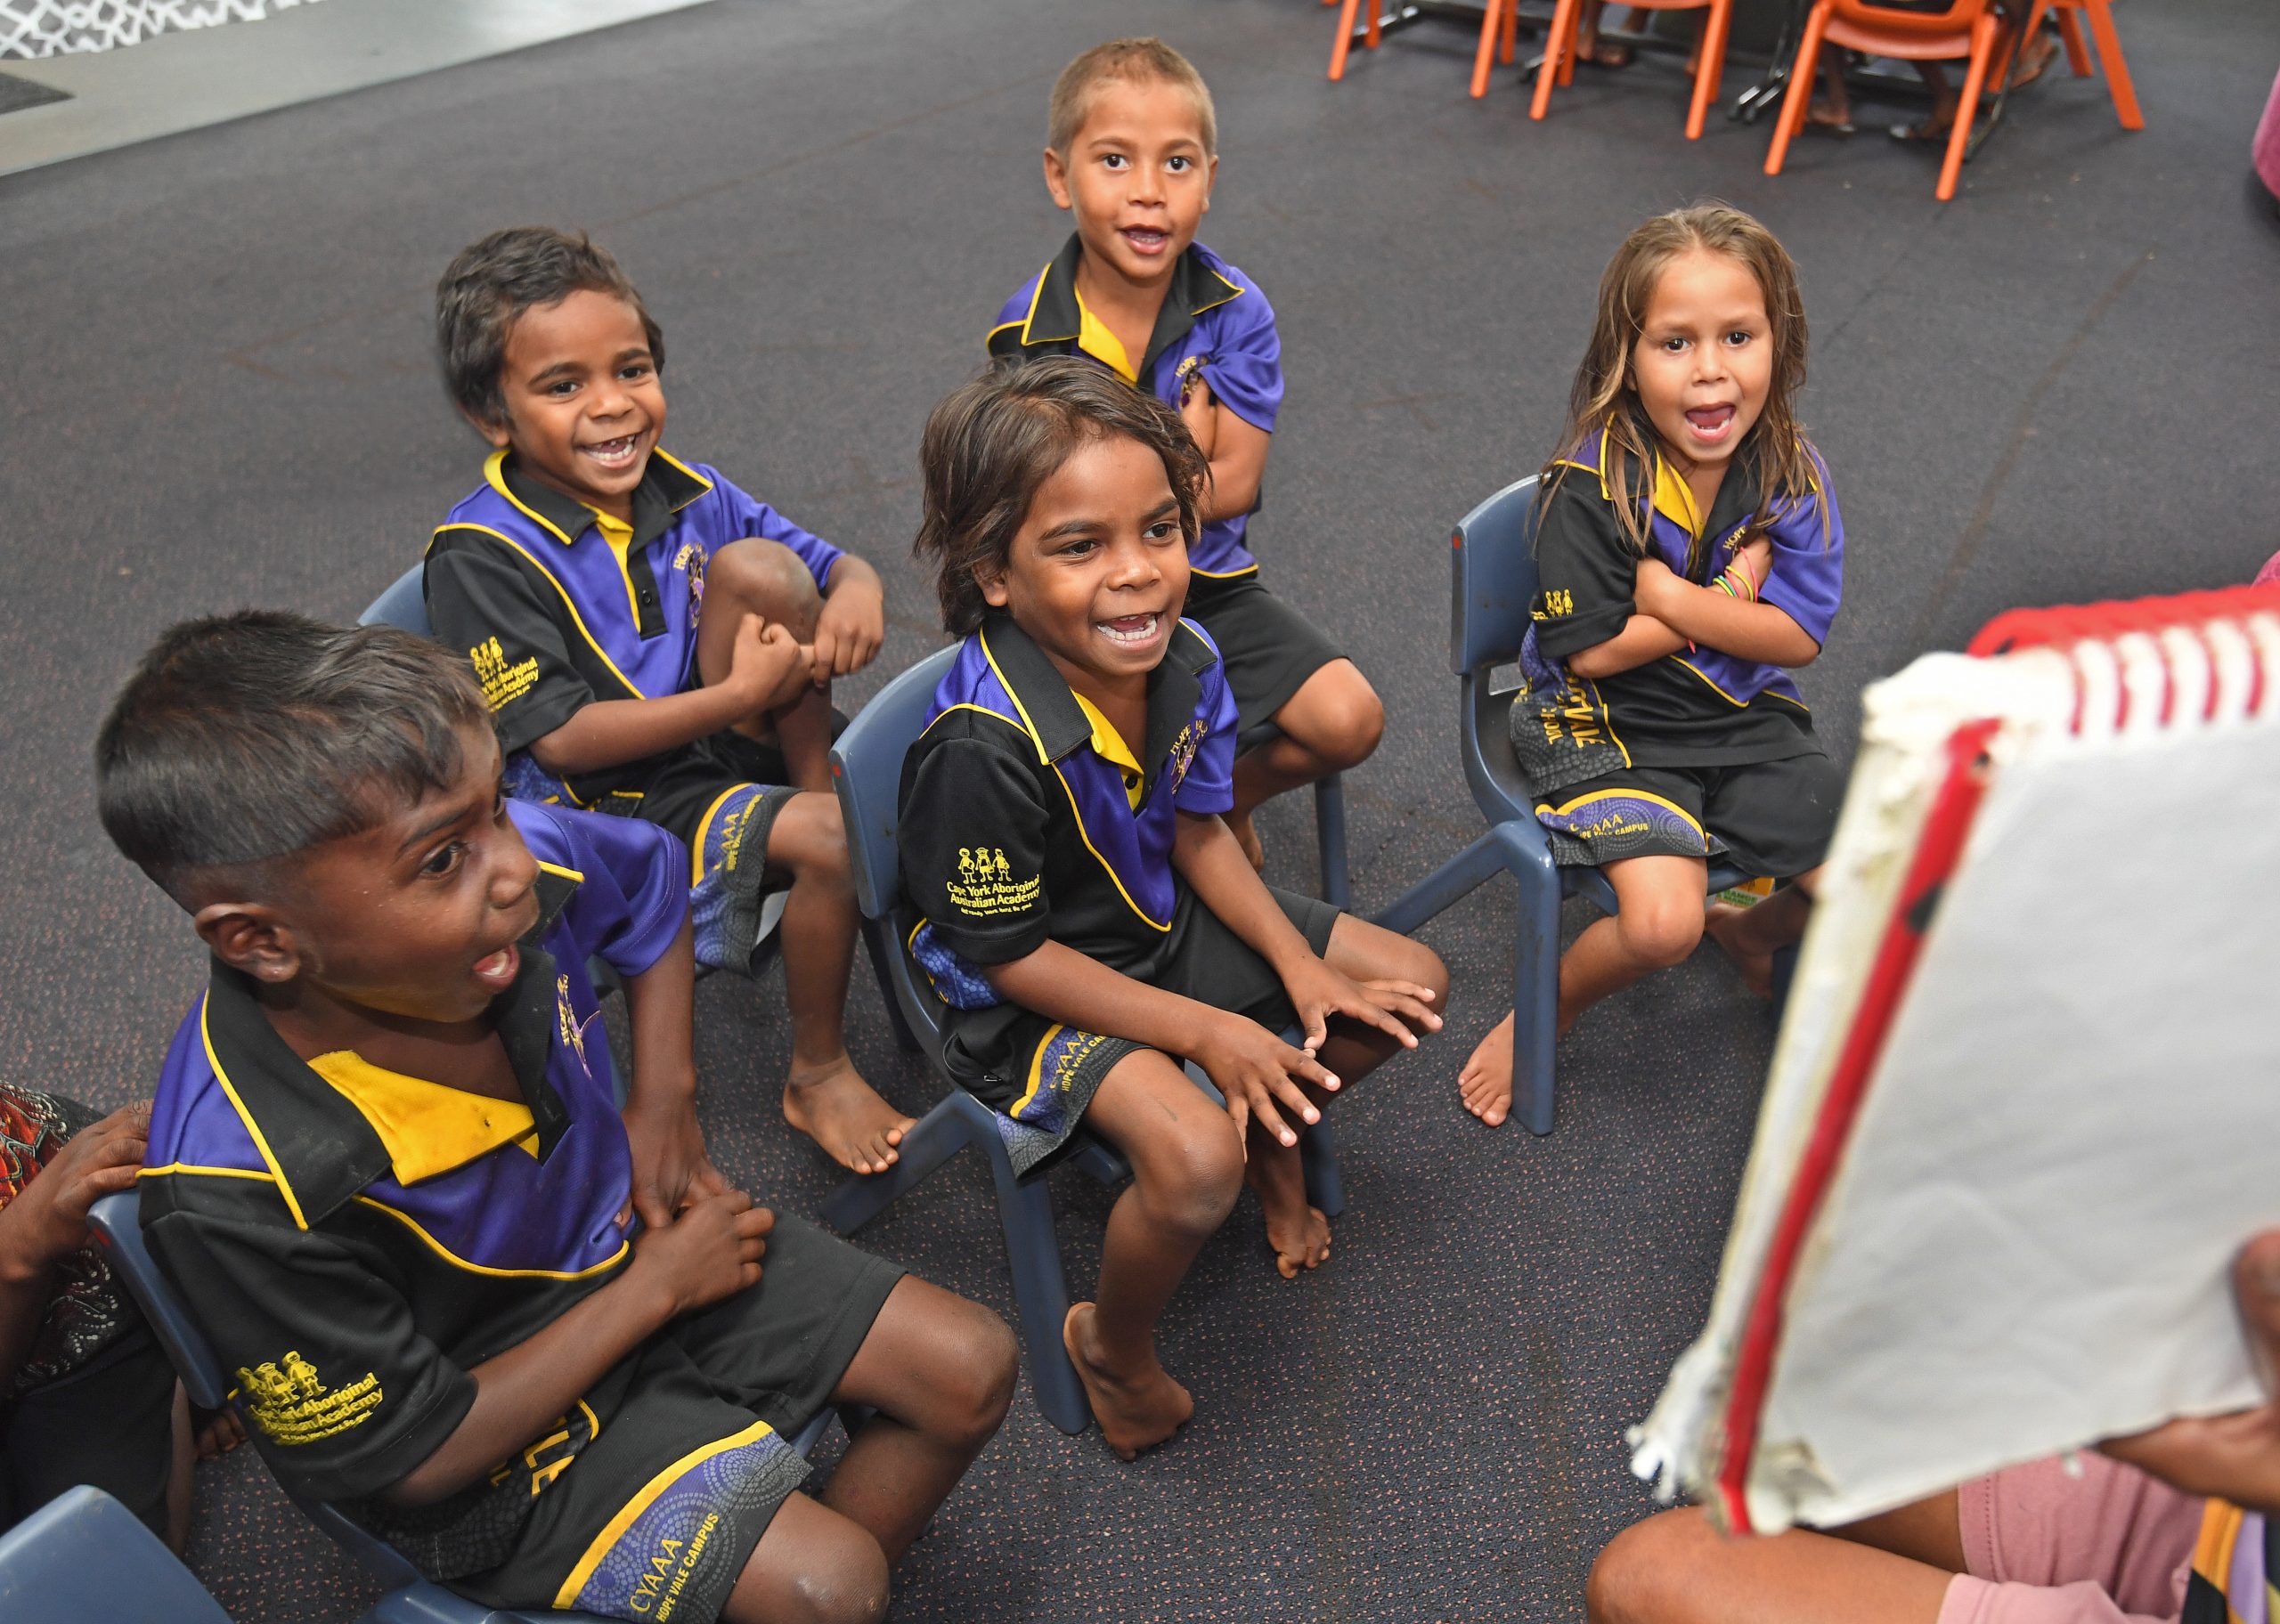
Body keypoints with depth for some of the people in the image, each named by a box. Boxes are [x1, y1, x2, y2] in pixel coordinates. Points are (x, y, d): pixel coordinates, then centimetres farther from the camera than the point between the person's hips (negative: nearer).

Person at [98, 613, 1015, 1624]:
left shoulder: (525, 864, -23)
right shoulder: (244, 1196, -35)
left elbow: (651, 875, 5)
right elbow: (416, 1458, -20)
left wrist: (664, 1102, -2)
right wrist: (658, 1287, -16)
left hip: (629, 1232, 6)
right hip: (490, 1421, -5)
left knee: (970, 1372, 1)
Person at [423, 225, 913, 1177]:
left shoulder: (683, 493, 1)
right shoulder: (482, 557, -16)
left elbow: (834, 563, 7)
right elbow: (563, 740, -20)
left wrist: (857, 591, -19)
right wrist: (740, 693, -26)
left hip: (718, 745, 5)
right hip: (611, 809, -5)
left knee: (757, 565, -18)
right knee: (839, 844, -28)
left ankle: (823, 793, -6)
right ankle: (816, 1075, -4)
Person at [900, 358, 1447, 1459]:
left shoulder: (1182, 658, -12)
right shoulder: (984, 744, -34)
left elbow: (1196, 833, 2)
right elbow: (1010, 954, -24)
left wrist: (1302, 969, -7)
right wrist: (1205, 1033, -23)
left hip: (1165, 923, 8)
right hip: (1032, 996, -7)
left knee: (1409, 987, 5)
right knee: (1197, 1156, -31)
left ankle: (1279, 1138, 32)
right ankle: (1112, 1349, 1)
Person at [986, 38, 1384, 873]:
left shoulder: (1235, 311, -7)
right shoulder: (1029, 332, -11)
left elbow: (1233, 485, -12)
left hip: (1211, 586, 3)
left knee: (1349, 721, -10)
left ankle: (1230, 797, 21)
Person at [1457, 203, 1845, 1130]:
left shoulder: (1788, 473, -5)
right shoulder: (1595, 482, -19)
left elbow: (1797, 636, -8)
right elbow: (1592, 648, -19)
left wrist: (1668, 594, -20)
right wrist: (1729, 600, -13)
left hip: (1745, 723, 5)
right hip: (1605, 728, -5)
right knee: (1661, 923, -26)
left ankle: (1754, 931, 31)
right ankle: (1542, 1015, 6)